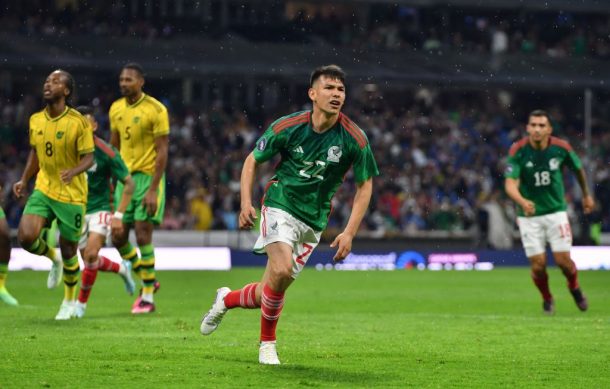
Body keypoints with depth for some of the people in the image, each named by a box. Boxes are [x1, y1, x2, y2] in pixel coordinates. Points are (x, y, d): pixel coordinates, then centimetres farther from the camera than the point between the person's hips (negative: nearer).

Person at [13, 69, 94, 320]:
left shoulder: (78, 122, -13)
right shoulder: (35, 120, 3)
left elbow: (88, 158, -11)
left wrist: (73, 172, -30)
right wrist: (24, 180, 10)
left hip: (71, 195, -4)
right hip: (43, 190, 4)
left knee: (68, 250, 5)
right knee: (26, 236, -17)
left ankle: (69, 299, 30)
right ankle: (52, 257, 18)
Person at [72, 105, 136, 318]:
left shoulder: (107, 153, -16)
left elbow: (129, 183, -10)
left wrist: (118, 215, -16)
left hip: (99, 209, -4)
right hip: (77, 211, 4)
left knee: (91, 254, -21)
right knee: (89, 259, 10)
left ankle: (81, 303, -3)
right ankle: (122, 269, 42)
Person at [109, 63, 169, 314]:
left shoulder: (156, 110, -12)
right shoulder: (116, 109, 7)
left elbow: (162, 151, -13)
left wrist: (153, 190, -18)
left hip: (148, 177, -6)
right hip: (125, 178, 6)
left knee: (143, 235, -10)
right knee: (118, 237, 3)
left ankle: (147, 297, 0)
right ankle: (148, 281, 23)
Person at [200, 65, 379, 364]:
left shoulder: (355, 139, -11)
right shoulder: (288, 127, -11)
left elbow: (365, 185, 1)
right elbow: (252, 160, 3)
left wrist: (349, 232, -9)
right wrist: (246, 202, -11)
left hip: (313, 220, 3)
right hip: (280, 205, -2)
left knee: (270, 292, 5)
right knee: (281, 270, -27)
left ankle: (226, 300, 38)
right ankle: (268, 343, -4)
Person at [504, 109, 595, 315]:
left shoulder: (561, 148, -12)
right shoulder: (518, 150, -17)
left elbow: (578, 169, 9)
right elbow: (510, 183, -25)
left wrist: (586, 195, 21)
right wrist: (523, 201, -45)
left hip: (556, 211, 1)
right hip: (529, 215, -1)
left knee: (563, 260, -6)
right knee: (538, 265, -4)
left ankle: (575, 288, 28)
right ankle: (547, 299, 26)